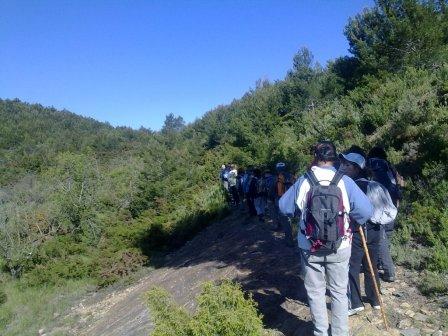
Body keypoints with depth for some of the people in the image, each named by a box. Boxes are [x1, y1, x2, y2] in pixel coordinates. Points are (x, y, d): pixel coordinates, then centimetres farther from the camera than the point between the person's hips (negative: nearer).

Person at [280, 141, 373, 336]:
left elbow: (283, 207, 0)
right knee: (339, 292, 18)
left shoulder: (303, 182, -9)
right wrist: (351, 220, 6)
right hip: (339, 248, 0)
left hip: (310, 248, 0)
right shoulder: (345, 182, -12)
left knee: (316, 293, 16)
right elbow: (366, 211, -14)